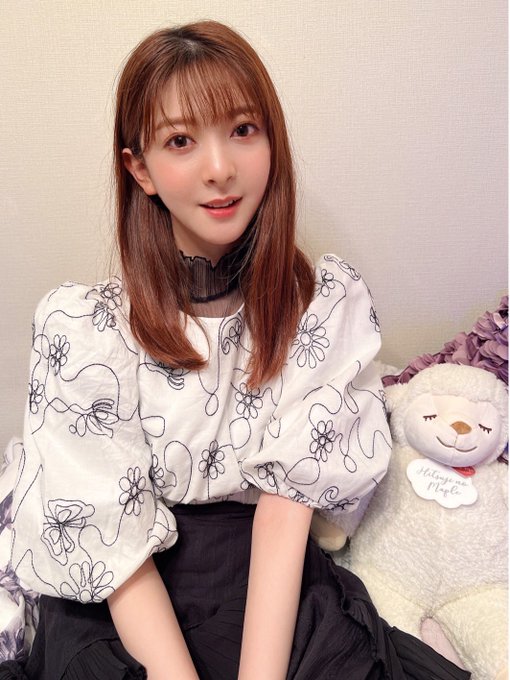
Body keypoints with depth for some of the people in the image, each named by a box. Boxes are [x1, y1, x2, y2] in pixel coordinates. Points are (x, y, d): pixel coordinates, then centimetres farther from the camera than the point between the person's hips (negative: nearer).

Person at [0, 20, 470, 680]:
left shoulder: (329, 301, -5)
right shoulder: (81, 325, -9)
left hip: (274, 591, 1)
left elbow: (287, 499, -10)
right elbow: (110, 538, -11)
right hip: (121, 607, 0)